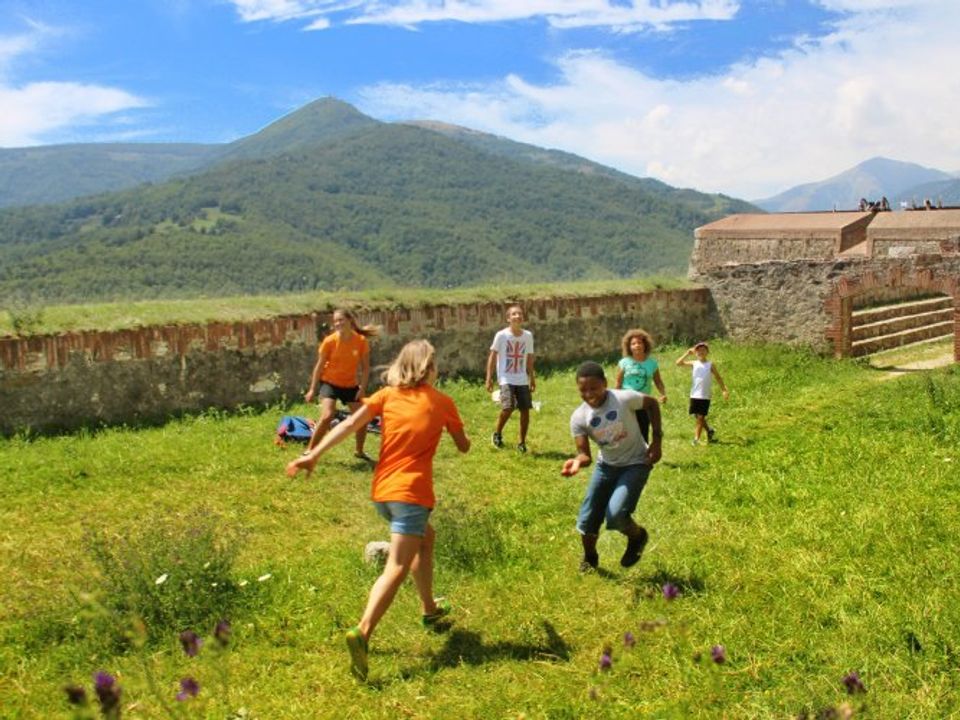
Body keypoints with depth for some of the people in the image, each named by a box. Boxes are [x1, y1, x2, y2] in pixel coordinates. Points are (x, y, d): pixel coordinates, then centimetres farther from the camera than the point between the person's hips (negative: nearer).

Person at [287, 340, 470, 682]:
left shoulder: (387, 395, 9)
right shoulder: (442, 402, 4)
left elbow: (349, 424, -5)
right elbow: (464, 446, 14)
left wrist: (313, 455, -9)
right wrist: (450, 427, 35)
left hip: (381, 491, 6)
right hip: (411, 493, -5)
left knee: (426, 537, 30)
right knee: (397, 568, -13)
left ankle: (430, 608, 40)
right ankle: (362, 633, -33)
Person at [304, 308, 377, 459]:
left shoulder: (361, 341, -12)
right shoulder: (330, 341, -17)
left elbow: (365, 366, -3)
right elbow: (320, 365, -8)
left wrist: (362, 388, -10)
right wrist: (312, 389, -7)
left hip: (350, 385, 3)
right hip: (330, 383, -3)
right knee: (327, 416, -22)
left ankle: (359, 451, 26)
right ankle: (309, 450, -9)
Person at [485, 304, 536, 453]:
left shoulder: (528, 336, 1)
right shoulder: (501, 335, -10)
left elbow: (529, 358, 12)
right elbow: (492, 356, -4)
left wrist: (532, 378, 15)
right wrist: (489, 378, -7)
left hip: (522, 380, 4)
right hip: (506, 380, -4)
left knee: (525, 410, 1)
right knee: (507, 408, -18)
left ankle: (522, 442, 16)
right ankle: (497, 433, 9)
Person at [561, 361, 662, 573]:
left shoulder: (624, 398, -25)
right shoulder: (578, 418, -16)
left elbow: (652, 404, -5)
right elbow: (585, 454, -16)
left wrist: (656, 440, -9)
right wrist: (578, 461, -41)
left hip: (636, 463, -4)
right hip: (606, 465, 4)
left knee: (615, 515, -22)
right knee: (587, 519, 4)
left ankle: (638, 536, 13)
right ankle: (590, 558, 36)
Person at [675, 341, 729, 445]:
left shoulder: (710, 365, 0)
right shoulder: (694, 364, 4)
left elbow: (718, 378, 5)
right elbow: (678, 363, -4)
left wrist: (724, 390, -2)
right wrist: (688, 353, -11)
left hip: (705, 396, -3)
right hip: (694, 395, 3)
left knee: (701, 417, -3)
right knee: (698, 417, 10)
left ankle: (696, 439, 0)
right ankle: (709, 431, 32)